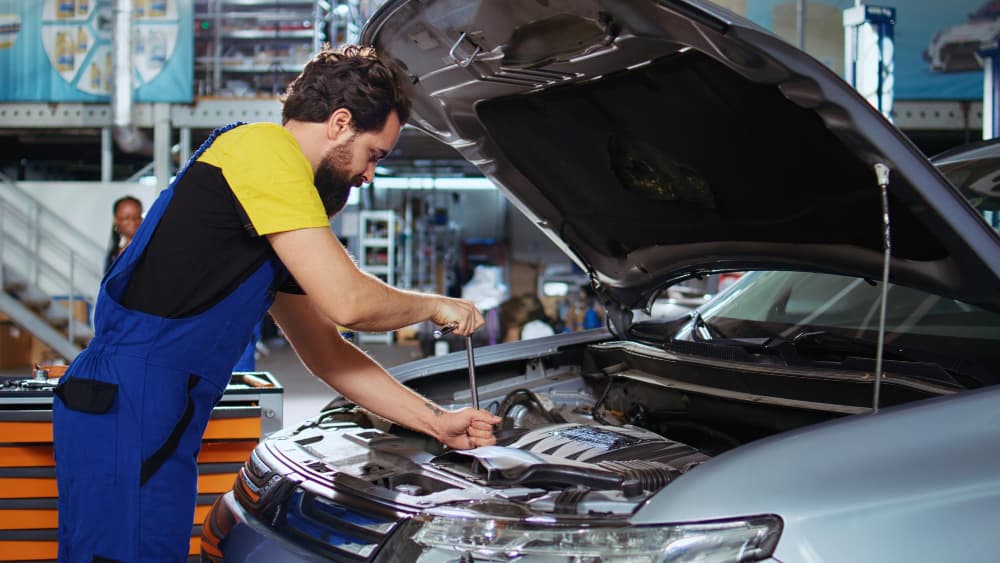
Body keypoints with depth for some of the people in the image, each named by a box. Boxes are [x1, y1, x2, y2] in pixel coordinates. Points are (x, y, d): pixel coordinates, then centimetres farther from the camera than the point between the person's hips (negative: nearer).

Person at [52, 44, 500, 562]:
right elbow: (348, 301, -15)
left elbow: (326, 351, 24)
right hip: (126, 409, -10)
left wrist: (436, 421, 21)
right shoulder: (265, 150, -9)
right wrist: (434, 306, 5)